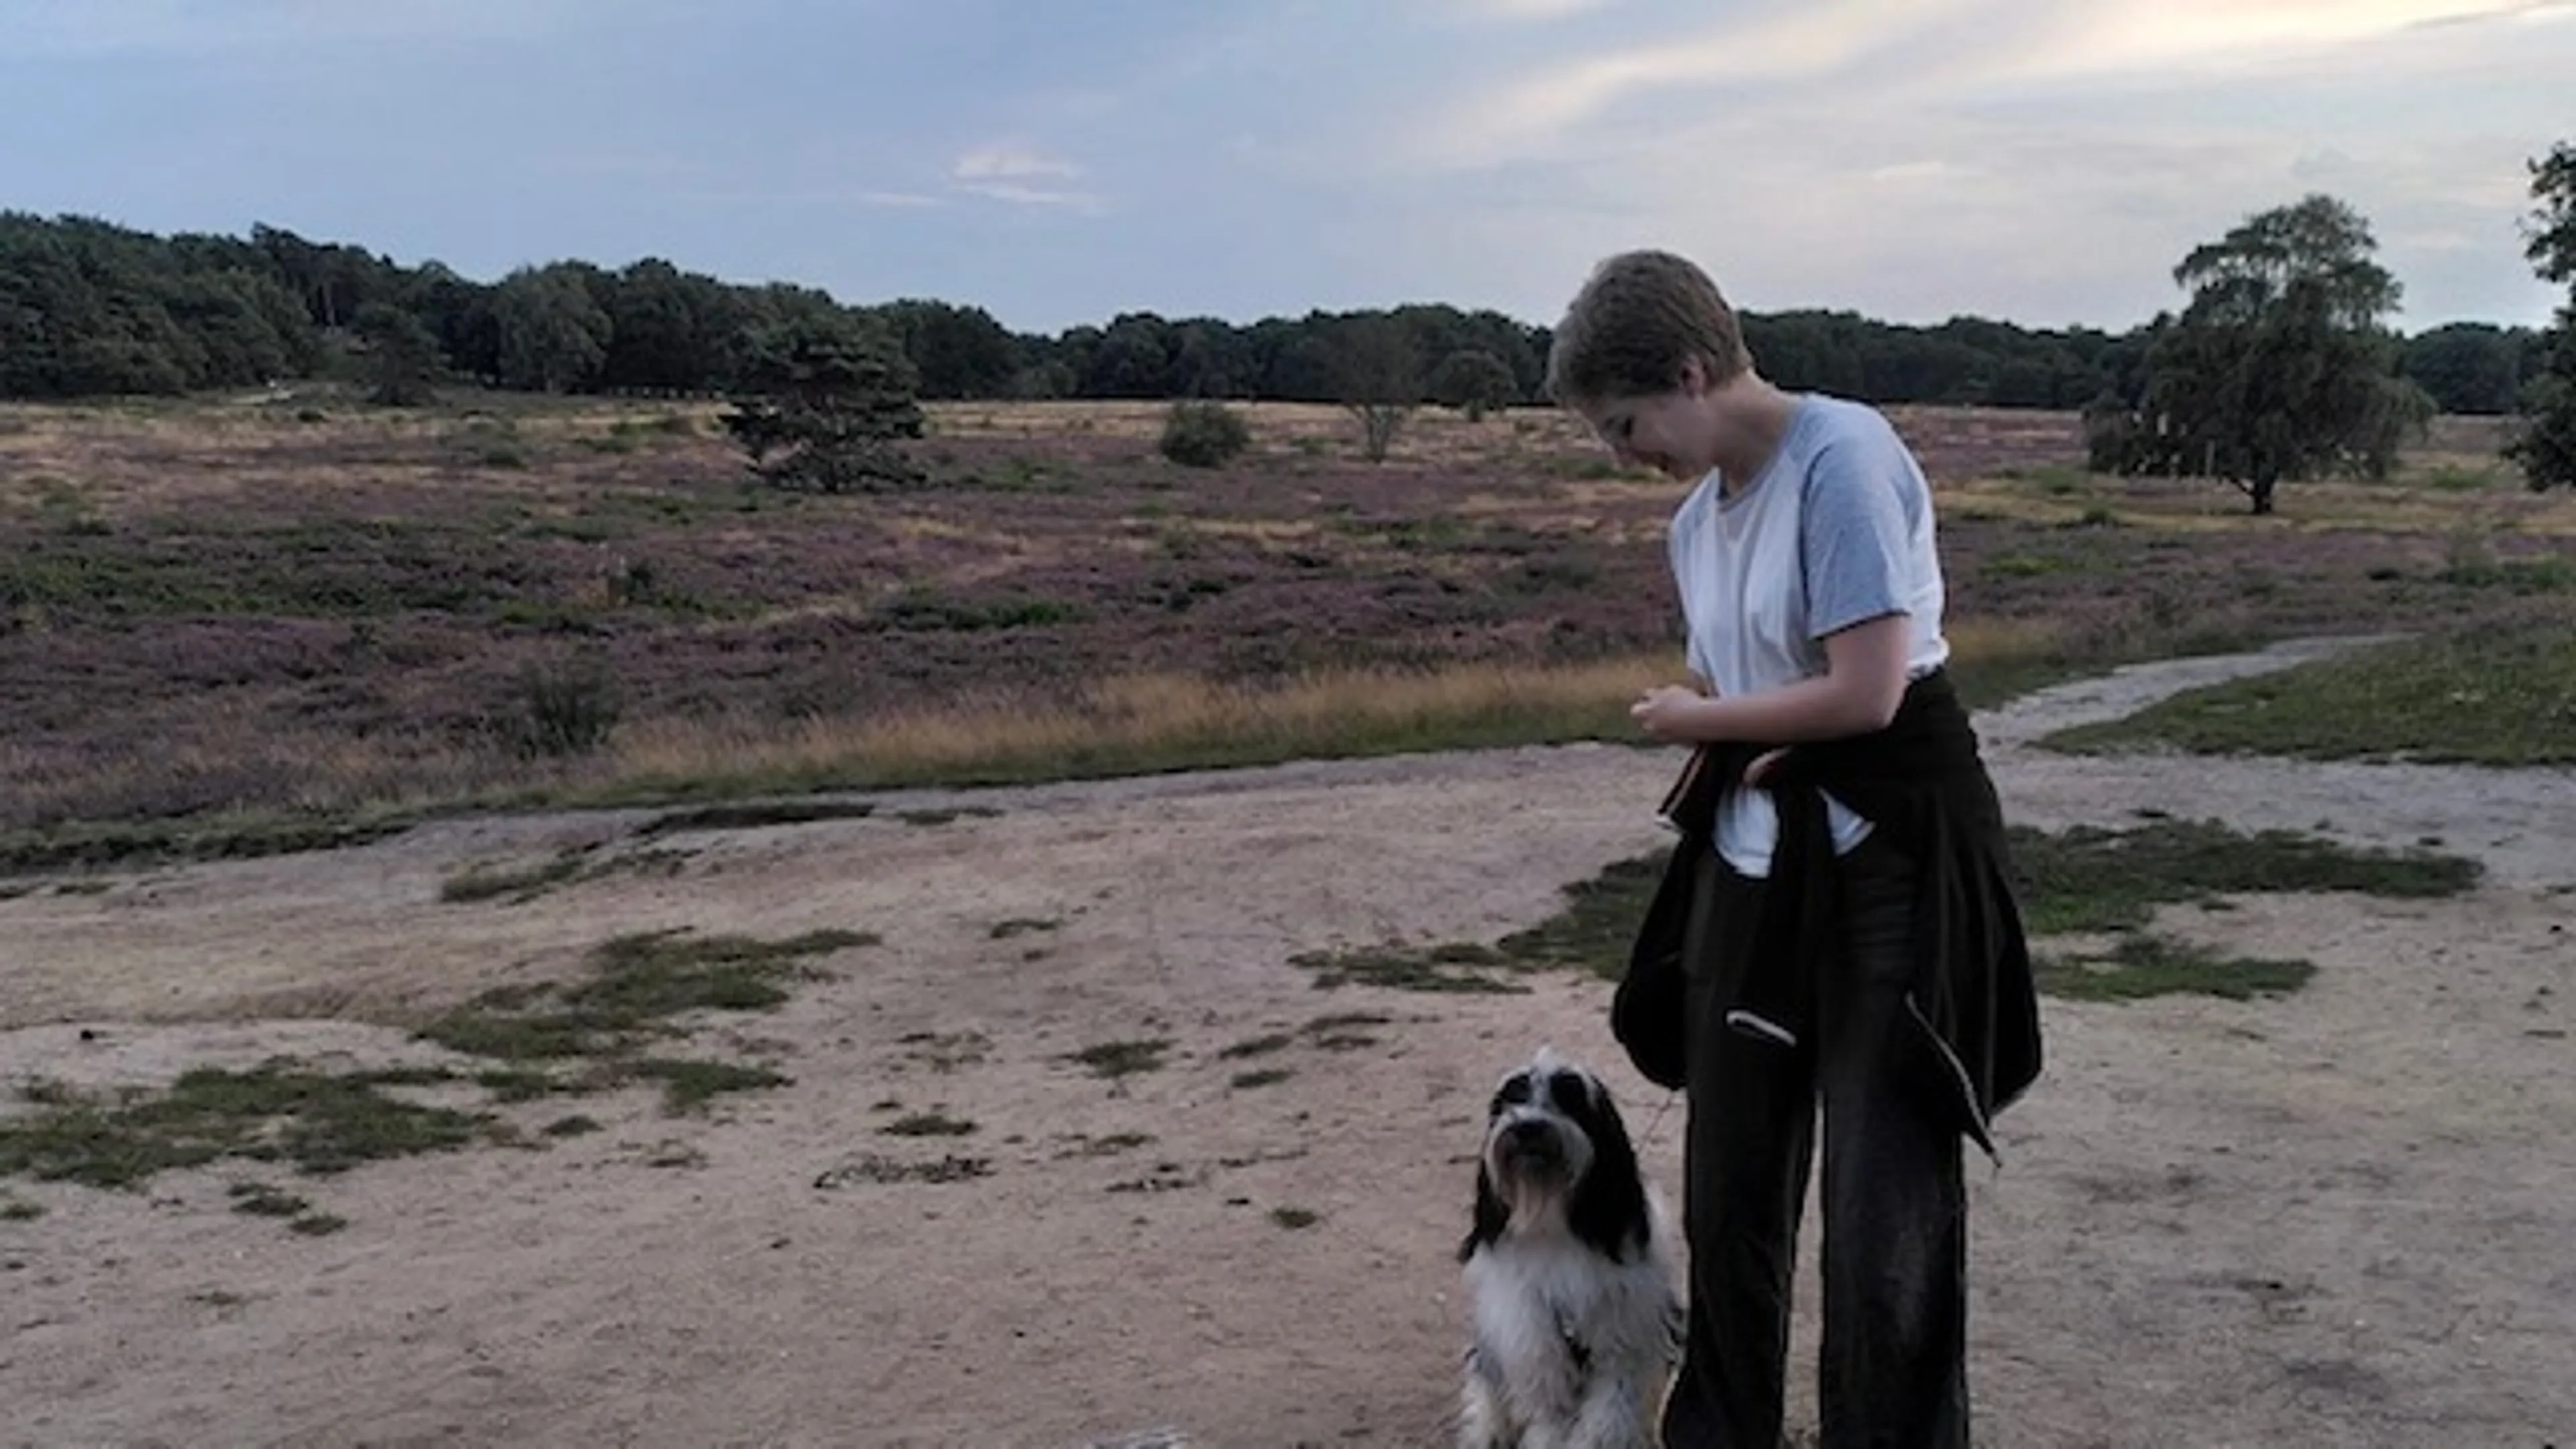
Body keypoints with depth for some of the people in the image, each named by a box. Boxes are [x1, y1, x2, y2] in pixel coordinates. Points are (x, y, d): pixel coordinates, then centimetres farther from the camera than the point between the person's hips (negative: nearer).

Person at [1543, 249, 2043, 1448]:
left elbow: (1866, 694, -23)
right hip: (1751, 860, 8)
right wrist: (1733, 754, -13)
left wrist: (1701, 721, -8)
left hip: (1889, 855, -8)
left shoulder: (1842, 457, -16)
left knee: (1885, 1214, -3)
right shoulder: (1696, 518, 9)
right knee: (1729, 1192, 15)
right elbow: (1731, 699, 10)